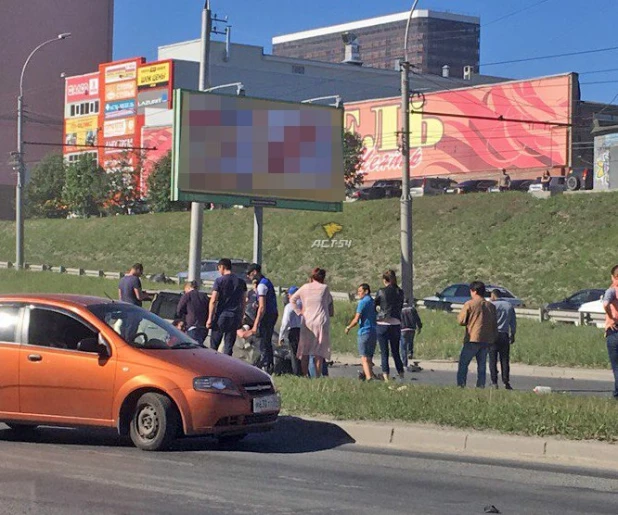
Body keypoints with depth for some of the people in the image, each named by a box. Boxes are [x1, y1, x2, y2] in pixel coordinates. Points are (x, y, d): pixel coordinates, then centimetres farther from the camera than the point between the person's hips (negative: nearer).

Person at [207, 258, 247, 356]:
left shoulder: (219, 280, -6)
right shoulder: (241, 282, 8)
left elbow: (213, 301, -10)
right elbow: (244, 302, 12)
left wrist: (210, 318, -7)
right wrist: (241, 317, 19)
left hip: (221, 316, -4)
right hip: (235, 318, 4)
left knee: (214, 346, 5)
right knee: (229, 346, 6)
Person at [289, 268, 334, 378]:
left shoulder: (305, 287, 6)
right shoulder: (325, 288, 0)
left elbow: (292, 299, 14)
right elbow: (329, 302, 13)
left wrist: (299, 311, 15)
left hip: (307, 322, 2)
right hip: (321, 322, -2)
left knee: (304, 350, 7)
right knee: (319, 351, -1)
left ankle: (305, 375, -2)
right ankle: (318, 375, -6)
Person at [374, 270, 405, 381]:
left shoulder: (381, 291, -6)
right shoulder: (400, 292, 4)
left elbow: (374, 304, 4)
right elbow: (401, 307, 13)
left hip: (383, 324, -3)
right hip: (396, 324, 3)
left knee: (384, 353, 1)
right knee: (396, 352, 14)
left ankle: (386, 377, -3)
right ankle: (401, 375, 10)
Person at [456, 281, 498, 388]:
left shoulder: (469, 304, -7)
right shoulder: (491, 306, 9)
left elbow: (461, 321, -6)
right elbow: (495, 324, 11)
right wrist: (494, 338, 16)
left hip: (472, 339, -5)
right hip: (487, 340, 5)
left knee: (463, 364, 2)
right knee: (482, 366, 10)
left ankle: (460, 386, -5)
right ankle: (481, 387, 6)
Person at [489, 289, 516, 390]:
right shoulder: (509, 306, 11)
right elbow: (513, 322, 15)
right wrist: (512, 335, 21)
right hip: (505, 335, 4)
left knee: (493, 360, -1)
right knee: (505, 360, 6)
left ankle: (494, 382, -4)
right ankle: (506, 382, 2)